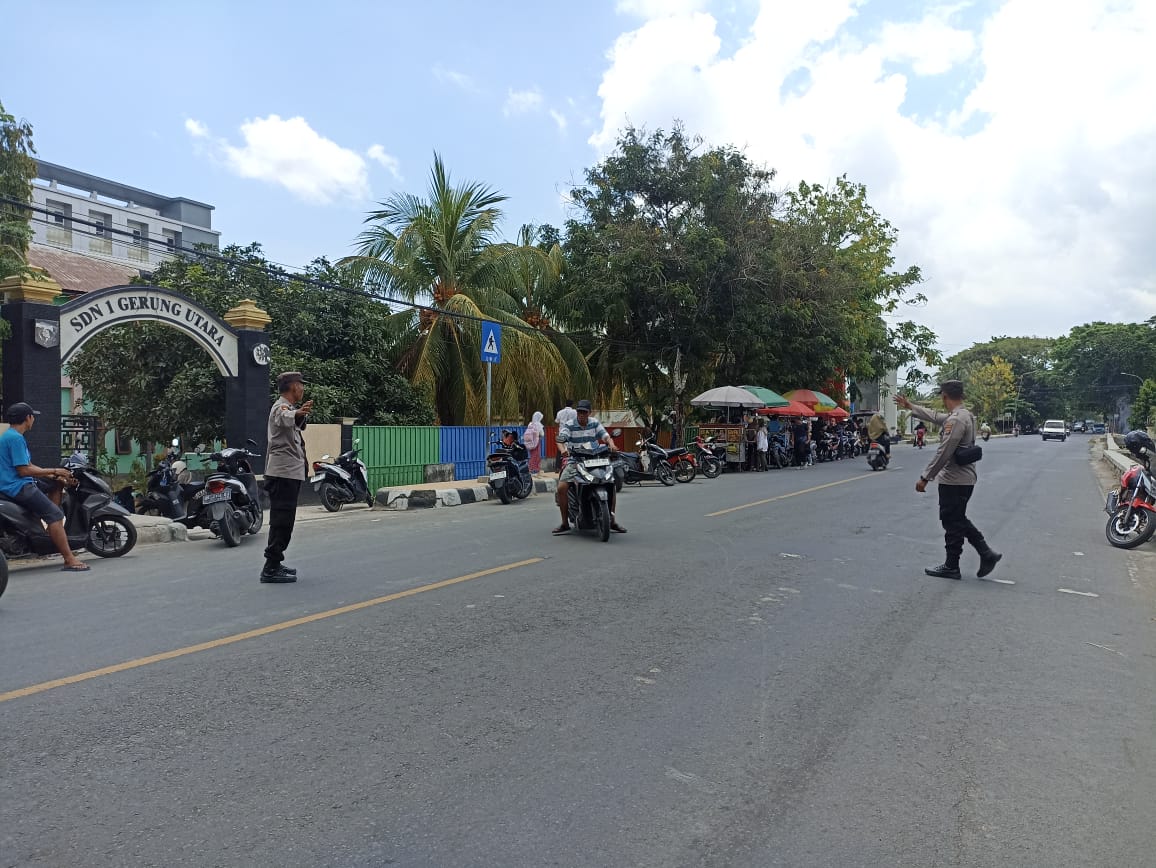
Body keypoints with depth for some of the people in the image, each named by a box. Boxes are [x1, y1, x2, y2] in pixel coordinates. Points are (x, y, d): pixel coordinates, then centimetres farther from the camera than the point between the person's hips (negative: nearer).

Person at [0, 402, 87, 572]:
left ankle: (54, 526, 12)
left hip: (20, 483, 11)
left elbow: (28, 466, 17)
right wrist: (54, 471, -11)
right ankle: (69, 560, -25)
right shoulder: (15, 438, -16)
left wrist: (56, 476, 9)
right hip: (17, 487, -11)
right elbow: (23, 470, -21)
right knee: (55, 514, -19)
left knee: (57, 484, 20)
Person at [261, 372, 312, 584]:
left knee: (284, 520, 15)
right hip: (284, 472, -11)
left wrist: (302, 417, 60)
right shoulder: (281, 406, -13)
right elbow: (284, 418, -40)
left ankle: (274, 564, 23)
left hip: (289, 472, 11)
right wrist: (297, 413, -60)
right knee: (282, 520, -12)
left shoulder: (289, 407, 20)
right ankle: (271, 569, -11)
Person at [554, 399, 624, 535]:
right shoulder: (568, 425, -1)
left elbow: (606, 436, -1)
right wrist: (563, 449, -38)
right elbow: (560, 440, -15)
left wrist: (612, 445, -24)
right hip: (574, 462, -2)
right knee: (561, 487, -22)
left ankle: (612, 521, 3)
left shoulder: (595, 423, 8)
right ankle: (565, 524, -8)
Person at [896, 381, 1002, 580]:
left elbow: (943, 453, -24)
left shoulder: (956, 419, -21)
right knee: (958, 521, 20)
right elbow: (934, 417, 26)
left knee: (953, 523, 1)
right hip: (965, 479, 10)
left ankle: (951, 567, 11)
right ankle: (987, 554, 16)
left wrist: (925, 478, -18)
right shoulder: (966, 415, 11)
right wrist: (909, 406, 33)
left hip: (954, 481, -10)